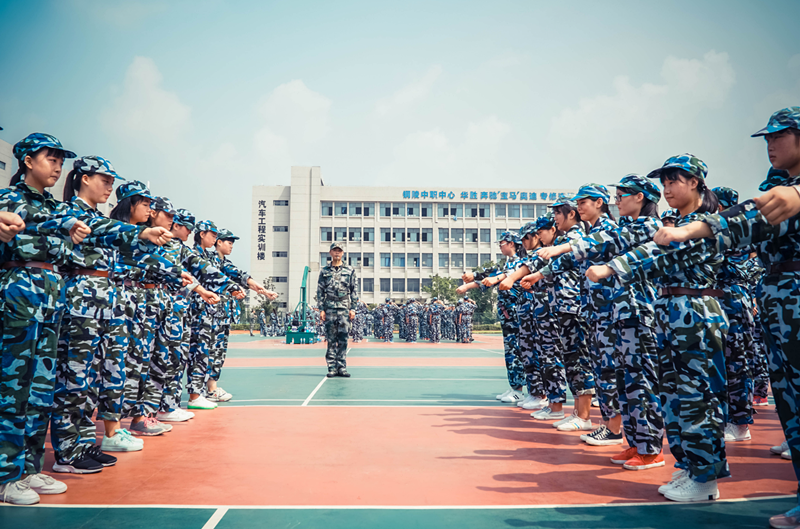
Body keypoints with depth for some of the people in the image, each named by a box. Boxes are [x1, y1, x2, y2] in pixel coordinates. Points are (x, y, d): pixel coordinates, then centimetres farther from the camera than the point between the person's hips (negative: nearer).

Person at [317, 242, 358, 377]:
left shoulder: (350, 271, 9)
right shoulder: (324, 271, 10)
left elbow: (355, 291, 7)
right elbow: (320, 291, 9)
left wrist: (353, 308, -1)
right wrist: (321, 309, 0)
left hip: (345, 308, 0)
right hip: (329, 308, 1)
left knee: (343, 339, -2)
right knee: (331, 339, 1)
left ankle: (341, 367, 2)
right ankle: (332, 368, 5)